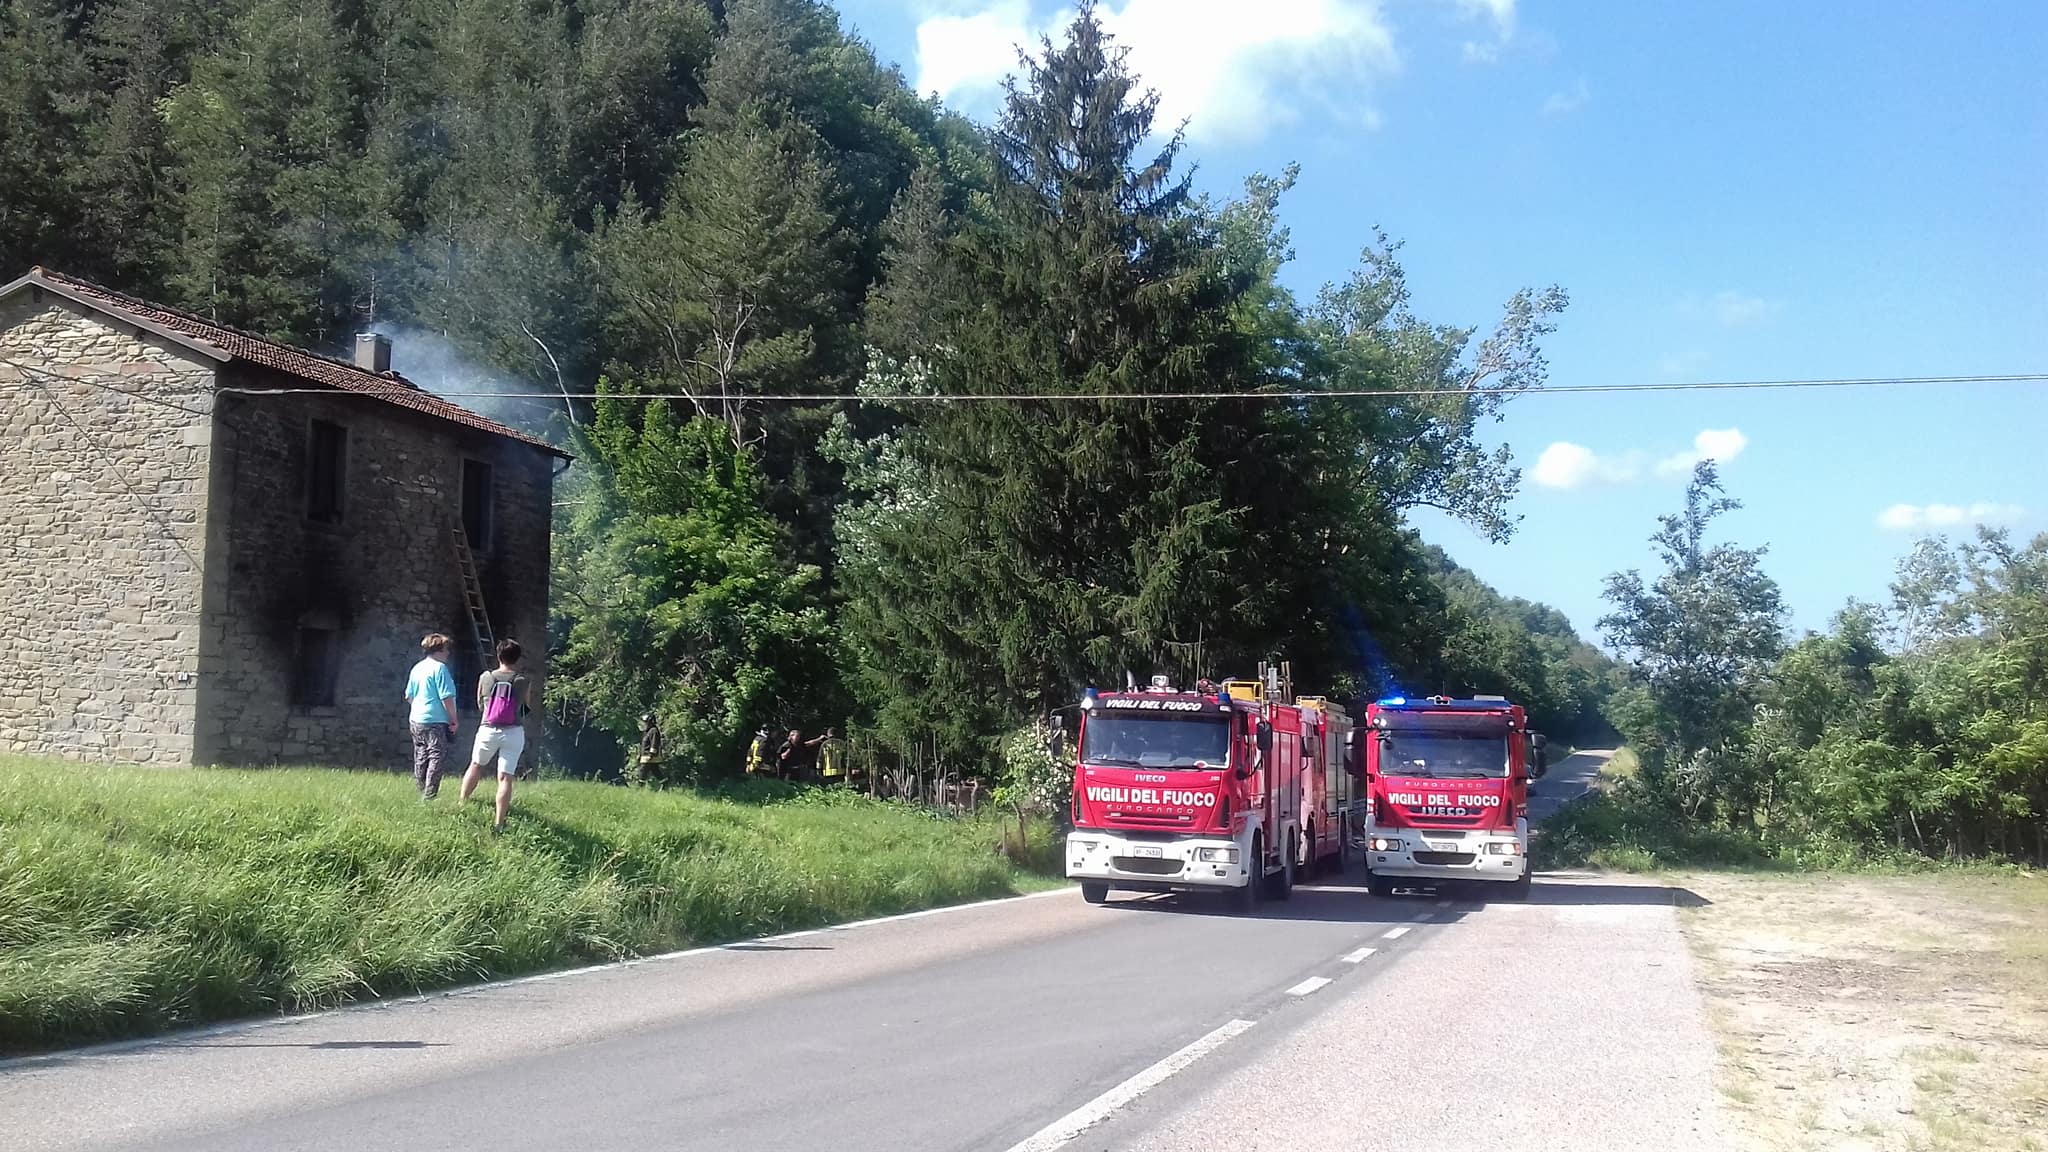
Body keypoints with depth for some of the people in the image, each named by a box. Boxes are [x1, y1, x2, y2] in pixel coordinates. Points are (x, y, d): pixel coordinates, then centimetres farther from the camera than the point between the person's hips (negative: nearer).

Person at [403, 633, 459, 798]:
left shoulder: (417, 668, 11)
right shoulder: (439, 668, -13)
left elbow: (409, 696, 18)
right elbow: (446, 697, -17)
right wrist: (454, 719, -9)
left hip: (416, 721, 8)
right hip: (436, 721, -8)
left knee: (420, 759, 14)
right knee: (436, 758, -5)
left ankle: (421, 793, 21)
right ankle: (429, 796, -8)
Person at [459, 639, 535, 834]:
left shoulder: (485, 677, 0)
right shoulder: (524, 681, -5)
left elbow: (480, 705, 13)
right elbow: (528, 707, 7)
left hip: (488, 730, 1)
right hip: (513, 732, -1)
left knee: (475, 766, 25)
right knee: (505, 778, -2)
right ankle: (499, 823, -5)